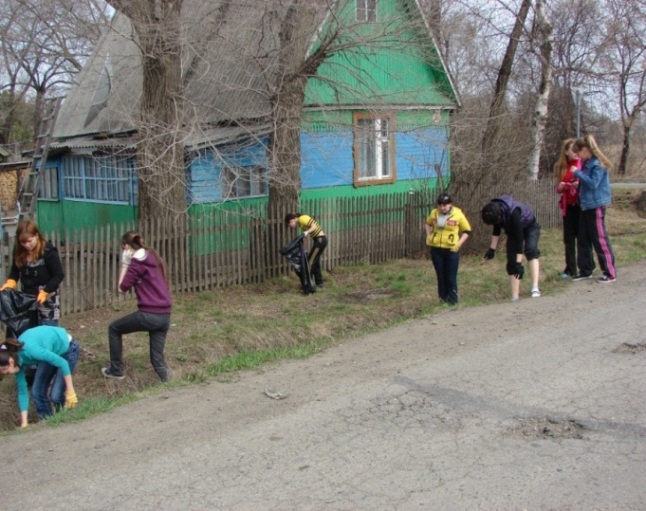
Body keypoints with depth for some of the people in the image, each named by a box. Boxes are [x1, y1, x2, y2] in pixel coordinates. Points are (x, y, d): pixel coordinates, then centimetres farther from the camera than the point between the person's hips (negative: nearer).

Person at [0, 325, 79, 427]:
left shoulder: (30, 350, -37)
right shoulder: (17, 360, -13)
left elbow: (62, 363, -29)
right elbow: (22, 391, -5)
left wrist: (70, 391, -24)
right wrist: (24, 423, -4)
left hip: (67, 349, -7)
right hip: (51, 351, 7)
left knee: (55, 395, -12)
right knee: (37, 392, -1)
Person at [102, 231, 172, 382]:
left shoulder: (137, 262, -7)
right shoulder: (155, 259, 17)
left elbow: (123, 288, -2)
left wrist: (125, 265, 7)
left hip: (149, 314, -7)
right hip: (165, 315, 7)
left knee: (114, 328, 17)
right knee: (157, 357, 13)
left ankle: (116, 371, 25)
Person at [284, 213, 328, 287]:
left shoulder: (302, 219, -15)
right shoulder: (300, 221, 13)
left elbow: (314, 226, -22)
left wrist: (306, 232, -36)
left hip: (320, 240, -10)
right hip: (320, 240, 10)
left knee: (310, 262, -5)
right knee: (315, 262, 16)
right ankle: (319, 282, 23)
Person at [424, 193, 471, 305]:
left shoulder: (458, 214, -9)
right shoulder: (434, 213, 1)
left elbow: (467, 231, 0)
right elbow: (428, 223, 23)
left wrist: (459, 243, -10)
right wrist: (428, 236, 10)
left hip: (451, 250, -3)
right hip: (436, 249, 3)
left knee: (451, 277, 0)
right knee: (440, 276, 11)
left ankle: (452, 300, 10)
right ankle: (443, 298, 21)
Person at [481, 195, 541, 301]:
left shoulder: (513, 212, -42)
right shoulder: (495, 212, -23)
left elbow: (519, 238, -40)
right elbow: (496, 231, -1)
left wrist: (519, 263, -40)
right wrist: (492, 249, -1)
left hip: (530, 227, -6)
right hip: (513, 230, 6)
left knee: (530, 250, -31)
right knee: (511, 260, -5)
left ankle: (535, 287, -39)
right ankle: (515, 296, -4)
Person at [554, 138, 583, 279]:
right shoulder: (560, 167, 8)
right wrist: (561, 187, -6)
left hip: (581, 205, -4)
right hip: (568, 206, 4)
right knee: (569, 238, 6)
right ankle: (570, 269, 13)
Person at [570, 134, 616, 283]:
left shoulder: (598, 164, -15)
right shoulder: (587, 163, 11)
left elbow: (593, 183, -22)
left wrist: (578, 173, -17)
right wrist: (579, 183, 3)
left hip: (596, 206, -9)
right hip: (586, 206, 9)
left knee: (600, 240, -4)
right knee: (583, 240, 11)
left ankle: (610, 273, 3)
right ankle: (585, 271, 19)